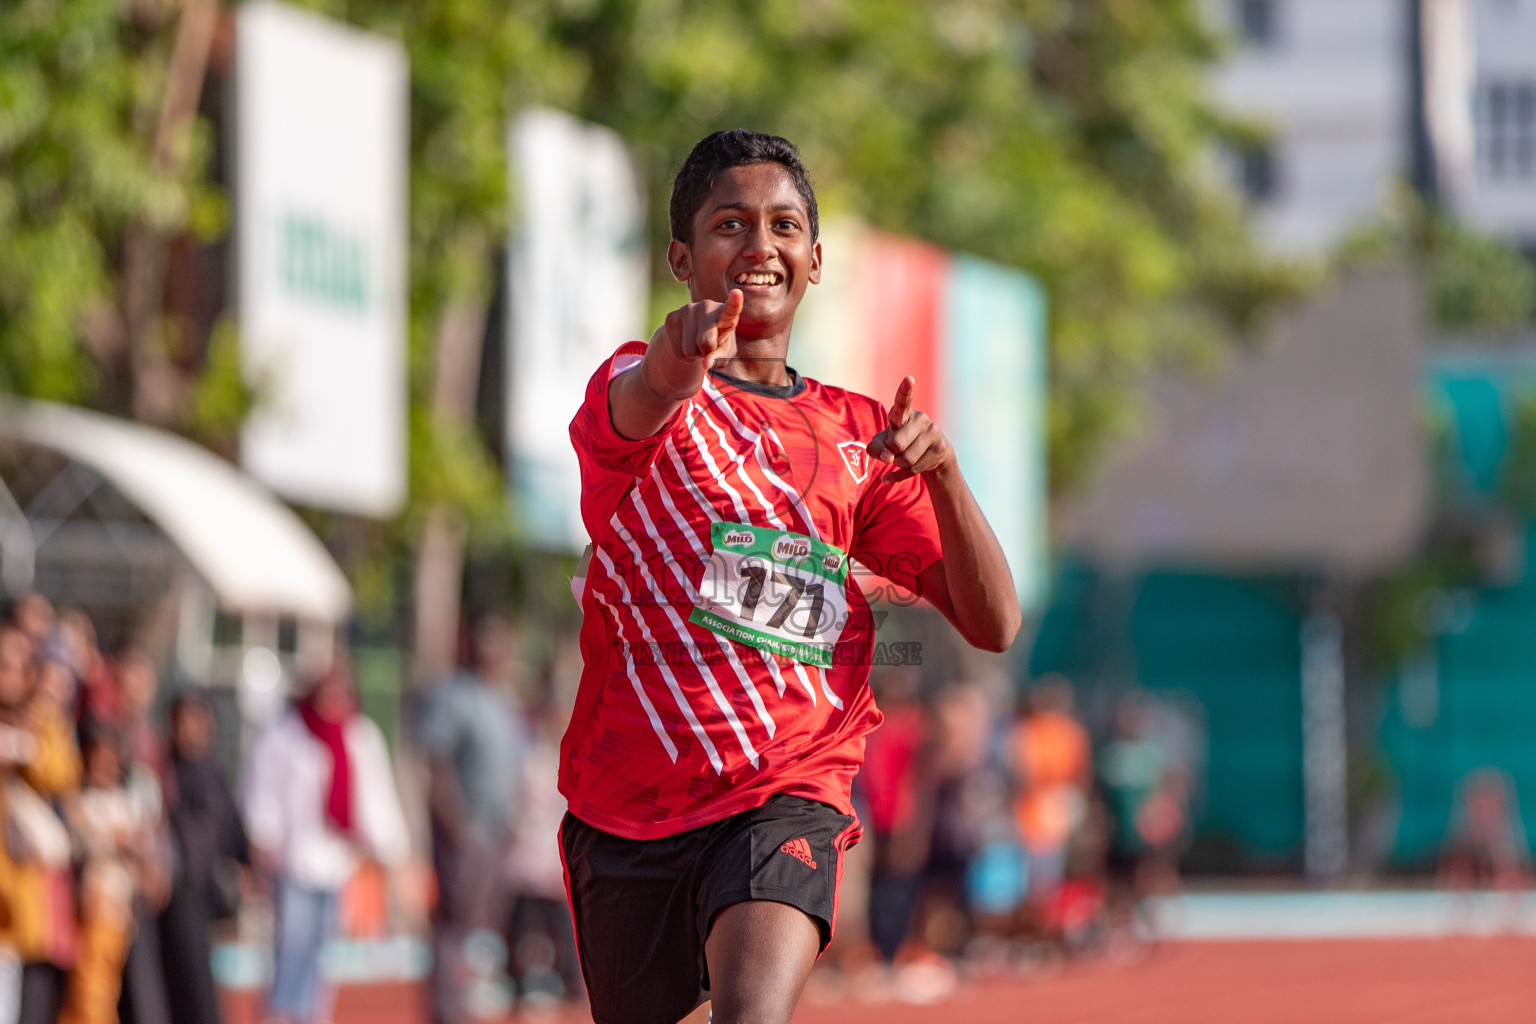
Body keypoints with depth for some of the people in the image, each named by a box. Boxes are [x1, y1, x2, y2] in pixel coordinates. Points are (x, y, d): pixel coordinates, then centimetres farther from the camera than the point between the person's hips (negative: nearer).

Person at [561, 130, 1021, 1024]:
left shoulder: (859, 435, 11)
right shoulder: (635, 386, 0)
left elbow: (994, 624, 5)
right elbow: (636, 409, -28)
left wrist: (941, 471, -13)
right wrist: (675, 367, -54)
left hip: (790, 791, 0)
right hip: (627, 802, 0)